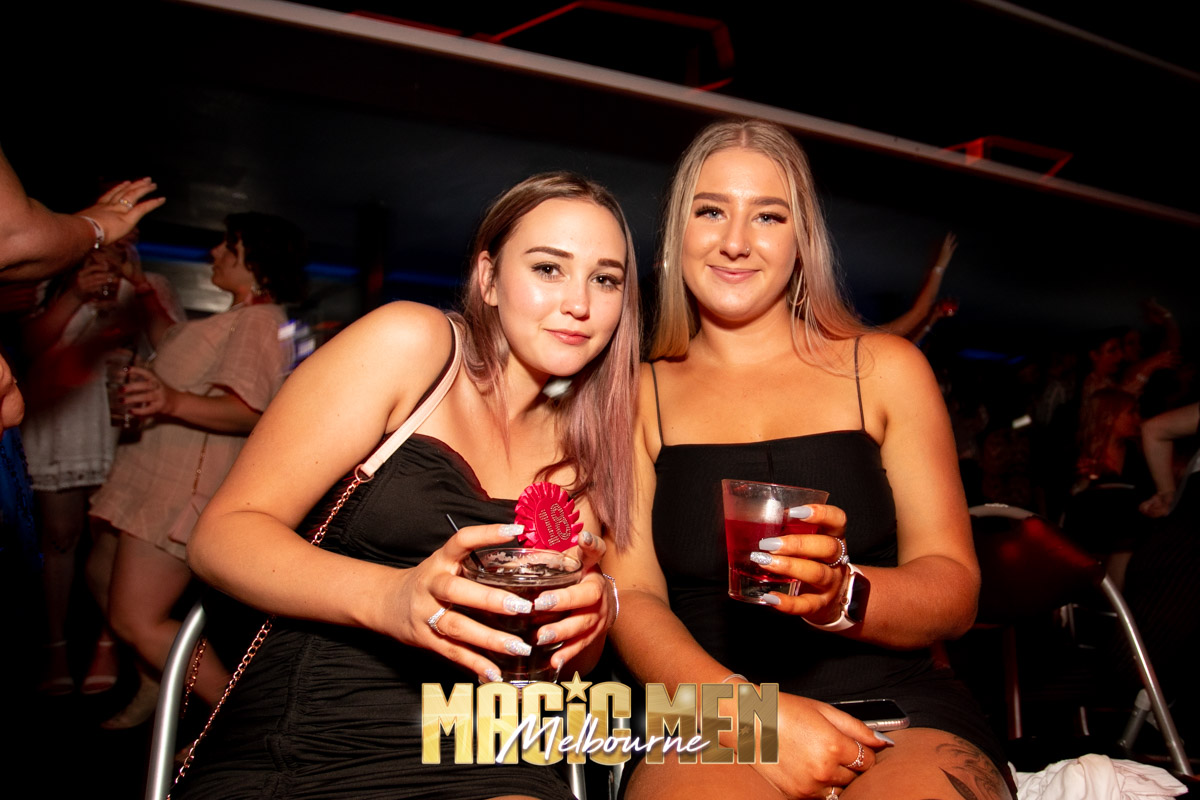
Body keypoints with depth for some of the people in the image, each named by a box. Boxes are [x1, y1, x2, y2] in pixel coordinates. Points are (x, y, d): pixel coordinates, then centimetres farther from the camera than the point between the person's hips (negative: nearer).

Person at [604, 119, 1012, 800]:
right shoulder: (638, 395, 10)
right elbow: (632, 598, 2)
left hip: (900, 718, 1)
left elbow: (955, 589, 6)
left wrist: (841, 593, -17)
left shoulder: (885, 367, 11)